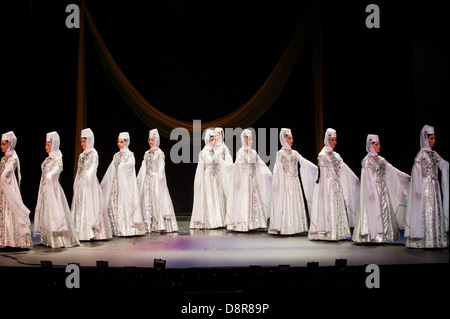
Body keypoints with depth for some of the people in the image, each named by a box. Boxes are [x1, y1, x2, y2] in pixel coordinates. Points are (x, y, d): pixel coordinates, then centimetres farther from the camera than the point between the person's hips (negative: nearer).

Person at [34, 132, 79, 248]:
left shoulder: (57, 159, -12)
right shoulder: (48, 158, 13)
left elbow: (58, 168, -33)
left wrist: (50, 175, -52)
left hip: (53, 188, -8)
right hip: (44, 188, 9)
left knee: (54, 211, -9)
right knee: (45, 212, 11)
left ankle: (59, 239, -4)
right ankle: (48, 239, 19)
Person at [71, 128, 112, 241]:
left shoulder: (93, 153, -7)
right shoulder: (81, 155, 16)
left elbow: (94, 166, -22)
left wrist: (88, 175, -39)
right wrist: (76, 185, 17)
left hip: (89, 183, -8)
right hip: (80, 182, 8)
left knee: (89, 205, -9)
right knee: (79, 205, 5)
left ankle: (91, 232, -7)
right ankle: (81, 231, 9)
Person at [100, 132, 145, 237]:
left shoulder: (129, 154, -1)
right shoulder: (116, 155, 16)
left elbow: (131, 163, -20)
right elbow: (111, 170, 17)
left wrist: (120, 166, -13)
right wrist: (103, 183, 15)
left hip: (125, 182, -6)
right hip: (115, 182, 6)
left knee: (125, 204, -9)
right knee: (114, 204, 1)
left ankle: (127, 229, -6)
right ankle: (117, 229, 6)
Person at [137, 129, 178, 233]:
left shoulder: (160, 153, -2)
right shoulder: (147, 153, 15)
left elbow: (161, 167, -8)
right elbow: (143, 167, 15)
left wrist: (160, 179, -16)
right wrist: (138, 178, 11)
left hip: (156, 179, -6)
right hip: (147, 179, 6)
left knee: (158, 200, -8)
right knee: (147, 201, 3)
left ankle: (161, 224, -5)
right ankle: (149, 225, 6)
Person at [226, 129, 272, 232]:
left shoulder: (253, 152, 10)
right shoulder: (241, 152, -8)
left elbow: (261, 164, 14)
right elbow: (237, 166, -13)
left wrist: (270, 175, 13)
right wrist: (237, 180, -20)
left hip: (253, 180, 7)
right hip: (245, 179, -7)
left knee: (255, 200, 7)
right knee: (244, 200, -4)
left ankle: (254, 222, 14)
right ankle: (242, 224, 1)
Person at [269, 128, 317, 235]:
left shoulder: (294, 153, 13)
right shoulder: (280, 153, -4)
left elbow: (305, 163, 16)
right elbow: (277, 169, -10)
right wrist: (275, 184, -17)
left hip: (295, 181, 6)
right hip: (286, 181, -6)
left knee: (296, 202, 5)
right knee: (286, 203, -5)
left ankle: (295, 227, 11)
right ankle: (285, 228, 0)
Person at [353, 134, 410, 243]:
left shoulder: (381, 160, 13)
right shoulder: (367, 161, -8)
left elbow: (393, 171, 16)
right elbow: (366, 178, -12)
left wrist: (408, 178, 15)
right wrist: (371, 193, -18)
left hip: (383, 190, 7)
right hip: (373, 190, -7)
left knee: (385, 211, 5)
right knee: (374, 212, -7)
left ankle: (383, 236, 10)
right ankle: (372, 237, -1)